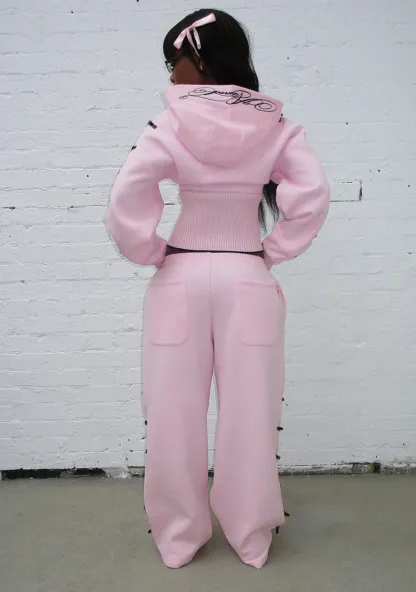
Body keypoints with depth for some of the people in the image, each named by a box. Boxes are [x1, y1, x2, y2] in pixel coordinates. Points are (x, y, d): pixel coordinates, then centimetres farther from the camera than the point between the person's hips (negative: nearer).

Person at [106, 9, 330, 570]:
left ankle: (178, 537, 28)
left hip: (180, 279, -1)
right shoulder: (274, 125, 3)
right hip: (248, 281, 2)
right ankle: (252, 538, 28)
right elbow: (313, 196, -7)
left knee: (175, 413, 11)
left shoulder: (171, 125, -5)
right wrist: (273, 251, 1)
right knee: (249, 412, 11)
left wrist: (152, 253, 1)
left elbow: (125, 204, -14)